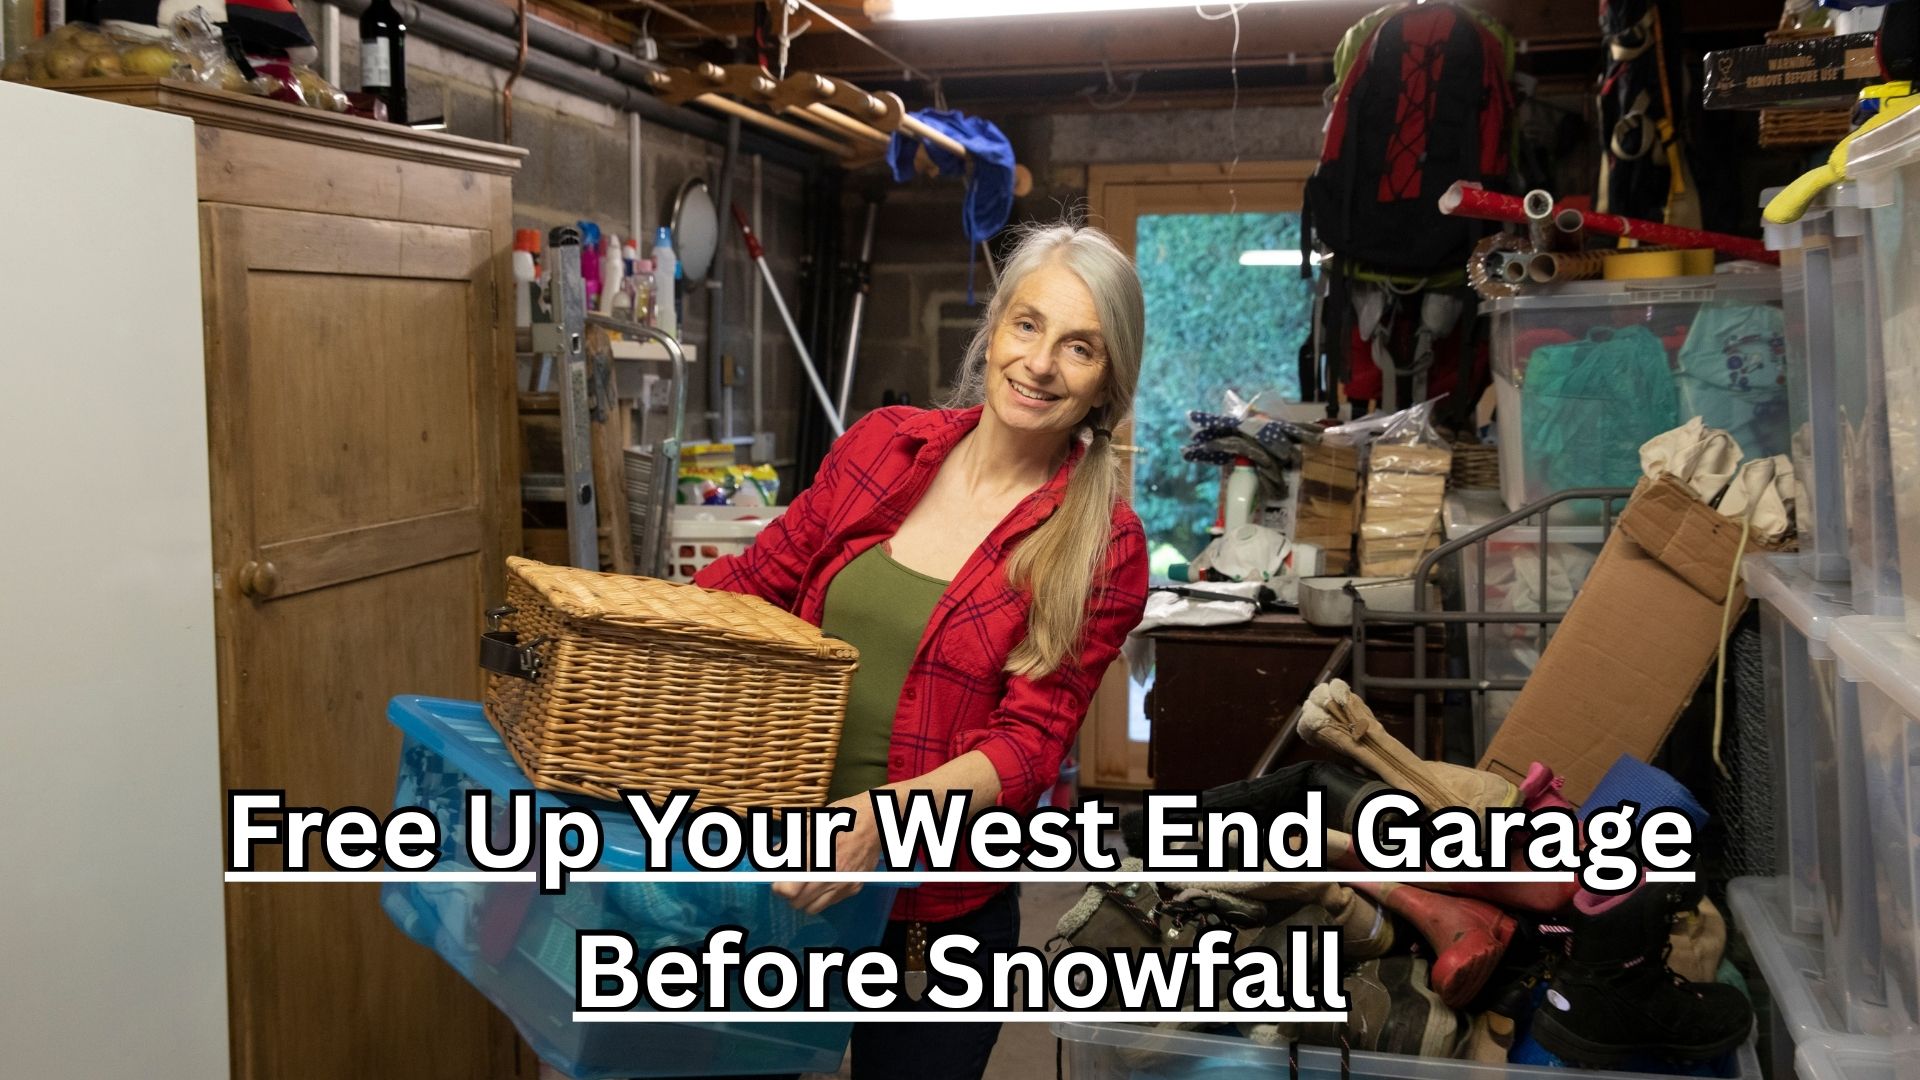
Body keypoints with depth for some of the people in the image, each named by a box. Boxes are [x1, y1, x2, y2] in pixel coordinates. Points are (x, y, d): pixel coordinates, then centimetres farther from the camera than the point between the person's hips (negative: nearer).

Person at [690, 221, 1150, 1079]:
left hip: (941, 912, -3)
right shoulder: (883, 444, -1)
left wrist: (884, 813, -30)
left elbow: (1030, 742, -14)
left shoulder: (1102, 547, -10)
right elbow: (760, 576, 8)